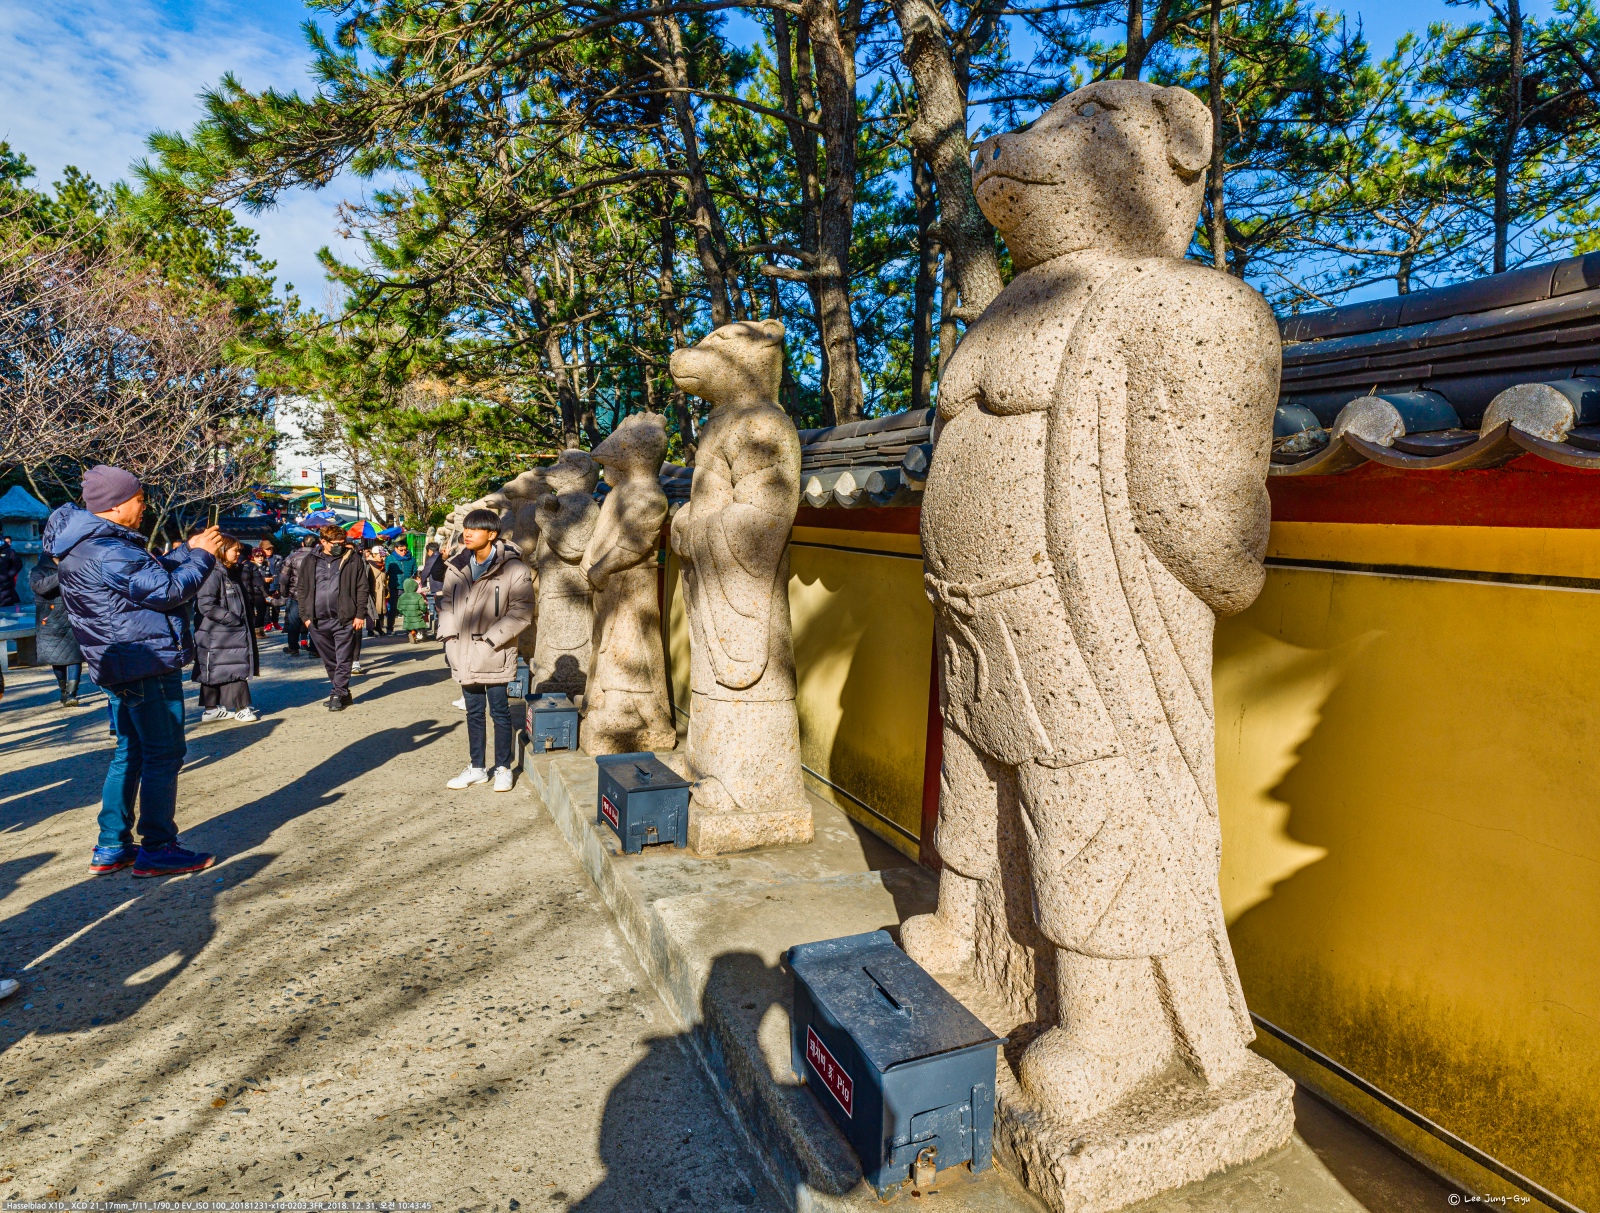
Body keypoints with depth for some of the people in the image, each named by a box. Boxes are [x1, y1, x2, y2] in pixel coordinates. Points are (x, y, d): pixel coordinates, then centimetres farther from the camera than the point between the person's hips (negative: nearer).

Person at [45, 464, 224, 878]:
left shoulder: (87, 544, 13)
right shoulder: (107, 549, -19)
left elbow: (151, 574, 18)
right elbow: (167, 590, -19)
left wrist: (189, 549, 12)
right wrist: (202, 556, -7)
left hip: (119, 665, 11)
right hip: (147, 662, -11)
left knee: (131, 752, 17)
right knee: (163, 754, -3)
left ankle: (111, 847, 23)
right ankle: (157, 850, 3)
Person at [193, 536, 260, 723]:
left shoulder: (232, 573, 12)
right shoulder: (213, 574, -17)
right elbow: (205, 605, -23)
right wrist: (233, 619, -21)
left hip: (234, 632, 10)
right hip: (216, 635, -10)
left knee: (214, 672, 14)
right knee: (234, 669, -7)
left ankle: (210, 709, 20)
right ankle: (240, 708, 0)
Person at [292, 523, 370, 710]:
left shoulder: (353, 560, 0)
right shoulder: (310, 561, 8)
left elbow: (362, 588, -1)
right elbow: (301, 589, 11)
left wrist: (360, 614, -6)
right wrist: (305, 615, 4)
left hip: (344, 619, -3)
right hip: (318, 620, 4)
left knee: (343, 660, -1)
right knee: (329, 660, 12)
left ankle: (338, 695, 5)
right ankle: (343, 692, 24)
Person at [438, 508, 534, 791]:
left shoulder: (513, 569, -12)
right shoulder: (456, 567, 6)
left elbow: (521, 612, -12)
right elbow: (448, 604, 16)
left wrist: (491, 639, -15)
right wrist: (449, 638, 4)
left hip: (495, 656, -5)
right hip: (464, 655, 5)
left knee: (500, 712, 5)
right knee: (473, 712, 15)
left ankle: (503, 768, 19)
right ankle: (476, 768, 27)